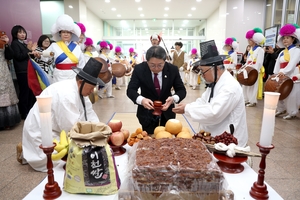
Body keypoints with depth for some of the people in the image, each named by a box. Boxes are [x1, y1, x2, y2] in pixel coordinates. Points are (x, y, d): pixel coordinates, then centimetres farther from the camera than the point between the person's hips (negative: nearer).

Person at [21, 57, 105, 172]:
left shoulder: (79, 89, -2)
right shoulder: (66, 95, -32)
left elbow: (89, 113, 0)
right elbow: (72, 127, -29)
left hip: (57, 129, 9)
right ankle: (27, 153, 9)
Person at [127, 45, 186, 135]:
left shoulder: (173, 69, -13)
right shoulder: (139, 69, -16)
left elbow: (181, 90, -9)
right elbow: (130, 90, -16)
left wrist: (174, 98, -32)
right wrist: (141, 100, -37)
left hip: (167, 111, 2)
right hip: (147, 111, -1)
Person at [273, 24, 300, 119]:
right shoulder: (282, 52, 16)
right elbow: (277, 64, 6)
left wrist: (284, 72, -30)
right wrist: (275, 74, -8)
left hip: (292, 75, -6)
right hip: (282, 75, 6)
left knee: (291, 94, -4)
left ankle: (292, 112, 8)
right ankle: (281, 109, 21)